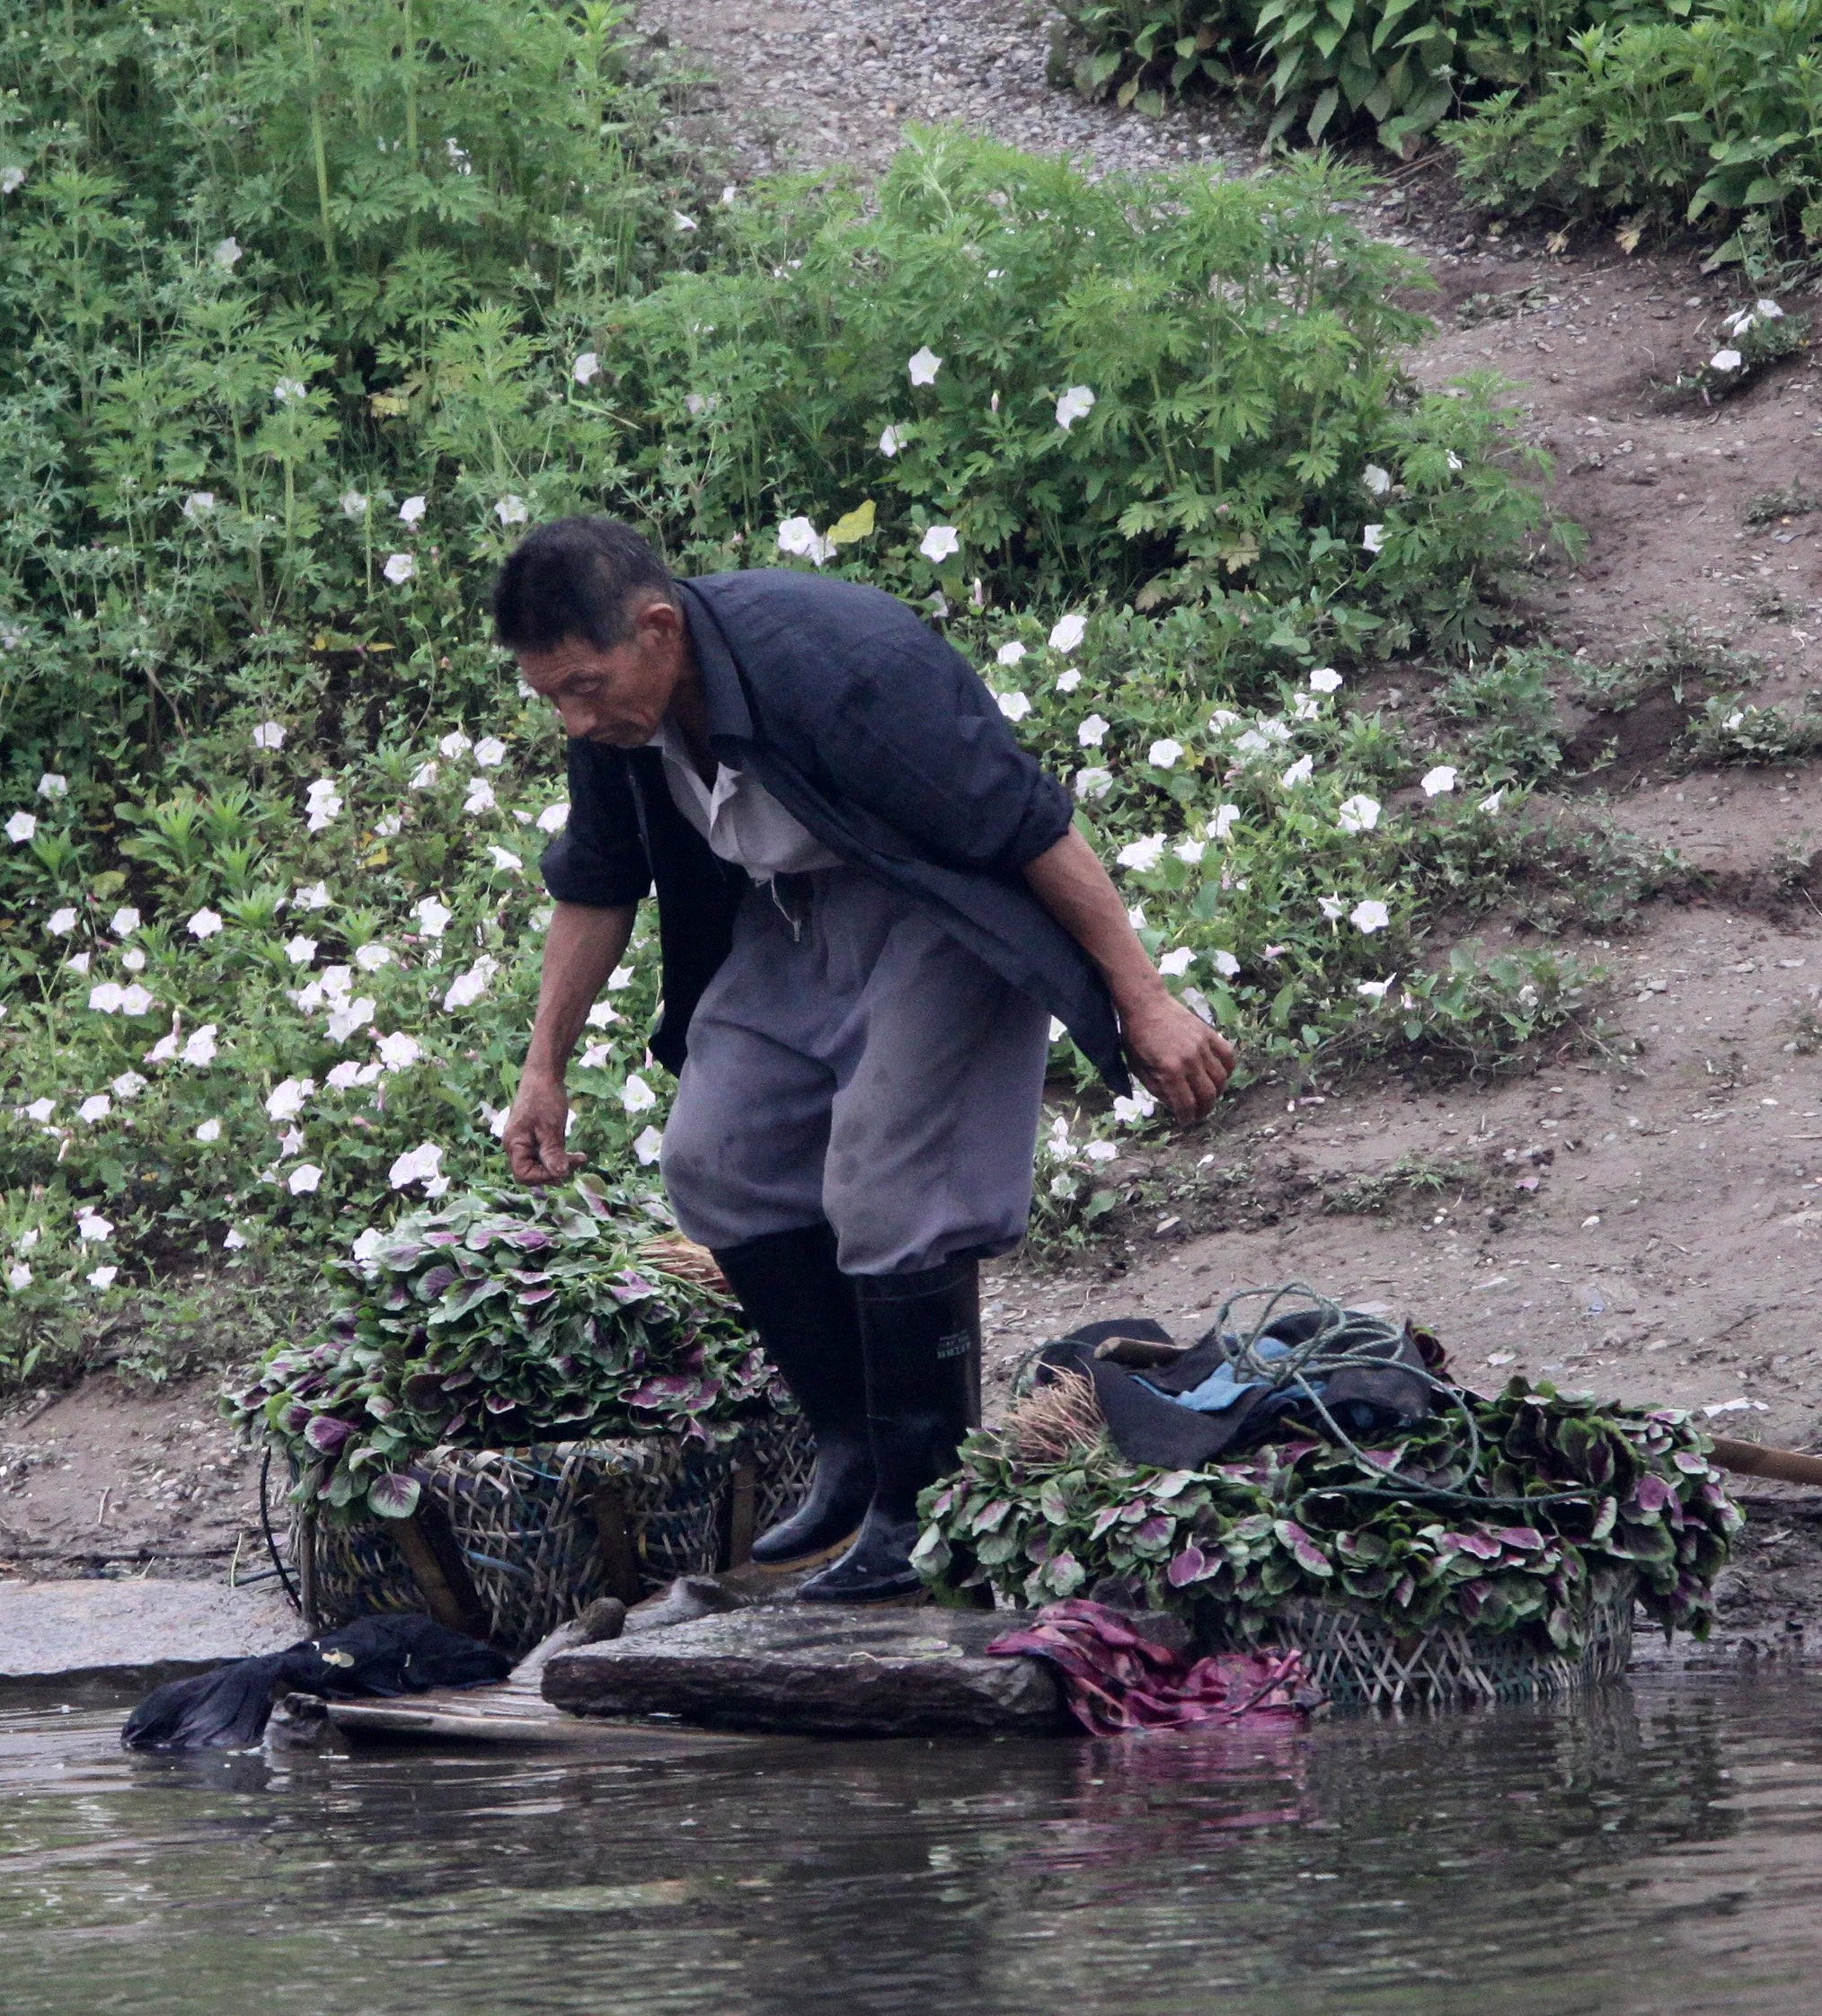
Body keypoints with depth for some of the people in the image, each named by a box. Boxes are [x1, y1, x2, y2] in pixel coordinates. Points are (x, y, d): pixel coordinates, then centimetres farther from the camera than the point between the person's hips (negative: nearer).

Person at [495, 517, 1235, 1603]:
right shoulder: (620, 710, -12)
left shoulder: (838, 666, -36)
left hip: (940, 912, -8)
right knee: (715, 1160, -1)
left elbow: (1033, 826, -29)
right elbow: (598, 888, 8)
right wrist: (545, 1072, 11)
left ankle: (919, 1505, -7)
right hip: (794, 911, 8)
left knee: (886, 1196, -17)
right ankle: (855, 1447, 11)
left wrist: (1147, 1005, -27)